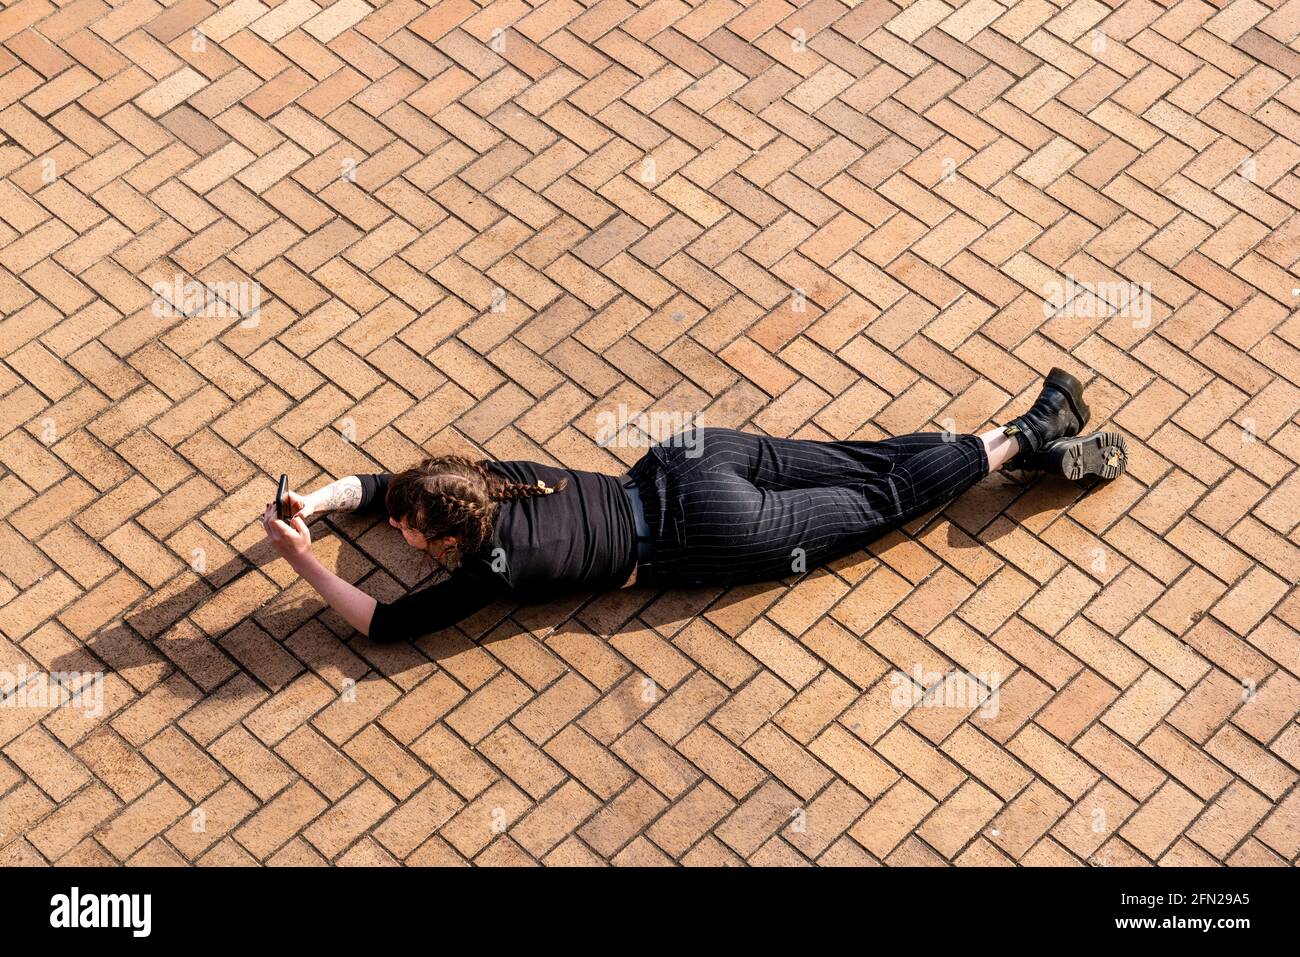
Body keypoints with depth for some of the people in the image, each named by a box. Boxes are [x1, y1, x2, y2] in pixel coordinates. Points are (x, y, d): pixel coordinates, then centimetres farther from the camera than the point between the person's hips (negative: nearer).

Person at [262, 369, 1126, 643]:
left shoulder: (495, 567, -19)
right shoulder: (487, 474, 1)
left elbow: (384, 624, -15)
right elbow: (371, 485, 15)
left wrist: (305, 563, -13)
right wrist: (311, 504, 1)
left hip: (711, 535, -6)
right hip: (695, 460, 6)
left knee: (881, 501, 5)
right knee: (873, 472, 11)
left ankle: (1027, 444, 10)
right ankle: (1032, 427, 15)